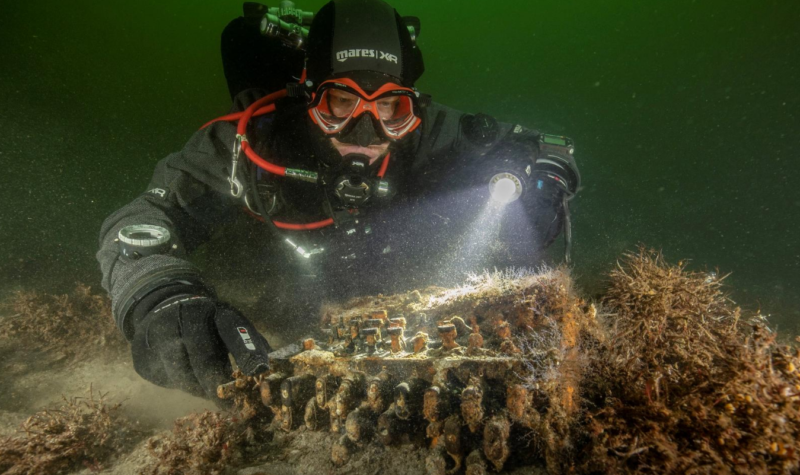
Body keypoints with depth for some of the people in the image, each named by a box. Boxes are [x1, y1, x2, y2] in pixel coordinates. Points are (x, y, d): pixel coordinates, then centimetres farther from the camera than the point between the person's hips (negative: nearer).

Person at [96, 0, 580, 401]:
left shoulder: (427, 133, -27)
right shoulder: (255, 143, -30)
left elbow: (537, 145, -14)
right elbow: (140, 222, -29)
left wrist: (543, 178, -37)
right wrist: (159, 300, -49)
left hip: (408, 295, -1)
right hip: (298, 313, 2)